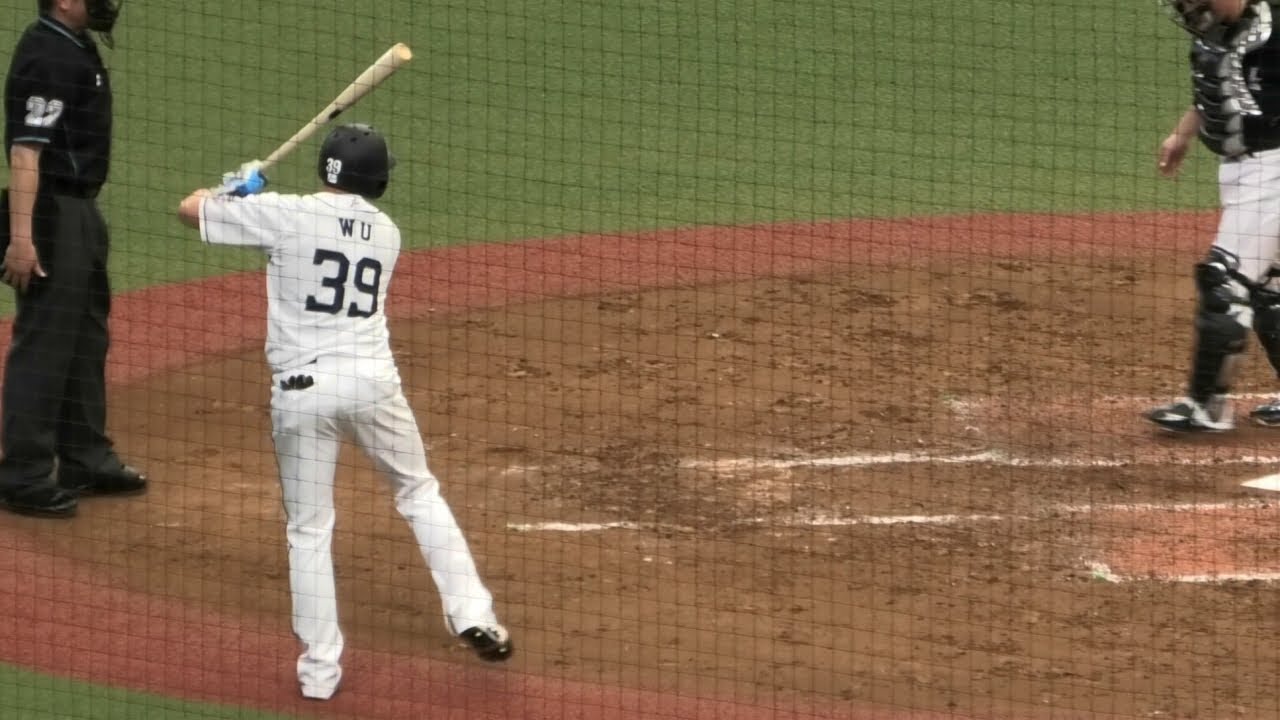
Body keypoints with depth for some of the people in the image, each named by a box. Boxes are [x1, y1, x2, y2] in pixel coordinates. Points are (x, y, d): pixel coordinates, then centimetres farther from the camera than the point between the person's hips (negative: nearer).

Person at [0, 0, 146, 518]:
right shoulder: (45, 57, -20)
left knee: (87, 338, 20)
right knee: (44, 343, -7)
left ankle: (85, 458, 32)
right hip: (53, 214, -11)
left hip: (82, 210, 11)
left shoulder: (77, 46, 10)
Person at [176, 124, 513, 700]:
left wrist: (234, 188, 25)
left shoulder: (286, 215, -2)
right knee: (420, 495, 23)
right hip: (372, 381, 2)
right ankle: (472, 616, 17)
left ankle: (319, 669, 8)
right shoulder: (386, 234, 12)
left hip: (301, 388, -2)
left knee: (309, 530, 8)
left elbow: (190, 209, 5)